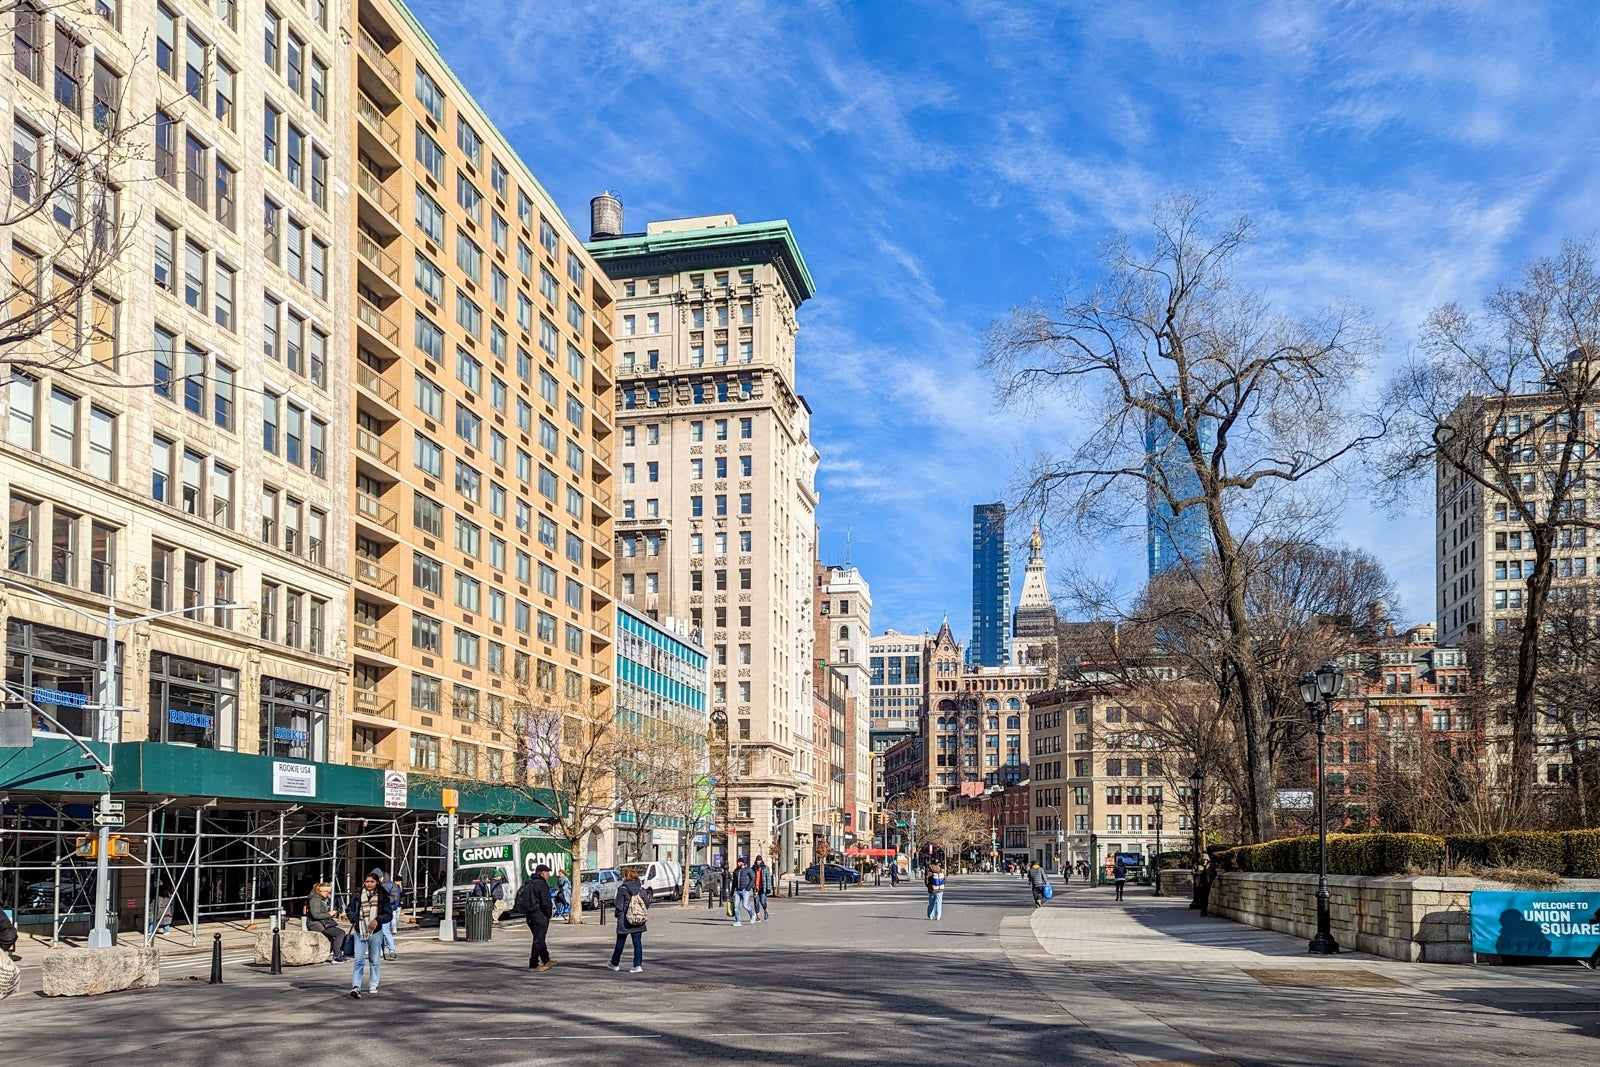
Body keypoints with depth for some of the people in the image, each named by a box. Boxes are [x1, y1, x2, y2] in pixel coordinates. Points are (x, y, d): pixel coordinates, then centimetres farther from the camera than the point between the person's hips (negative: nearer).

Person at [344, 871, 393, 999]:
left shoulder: (382, 897, 1)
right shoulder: (357, 896, 3)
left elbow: (389, 914, 1)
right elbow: (349, 909, 12)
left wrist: (378, 920, -16)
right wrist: (354, 918, -7)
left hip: (375, 932, 0)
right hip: (360, 932, 0)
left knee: (375, 961, 10)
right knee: (359, 961, -8)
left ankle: (373, 986, 22)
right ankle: (356, 987, -15)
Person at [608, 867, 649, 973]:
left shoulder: (622, 889, -12)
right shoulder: (642, 889, 1)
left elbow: (619, 906, -13)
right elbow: (647, 904, 4)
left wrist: (618, 915, 4)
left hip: (624, 921, -3)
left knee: (620, 942, 12)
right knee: (637, 943, 5)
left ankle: (615, 964, 26)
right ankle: (638, 965, 0)